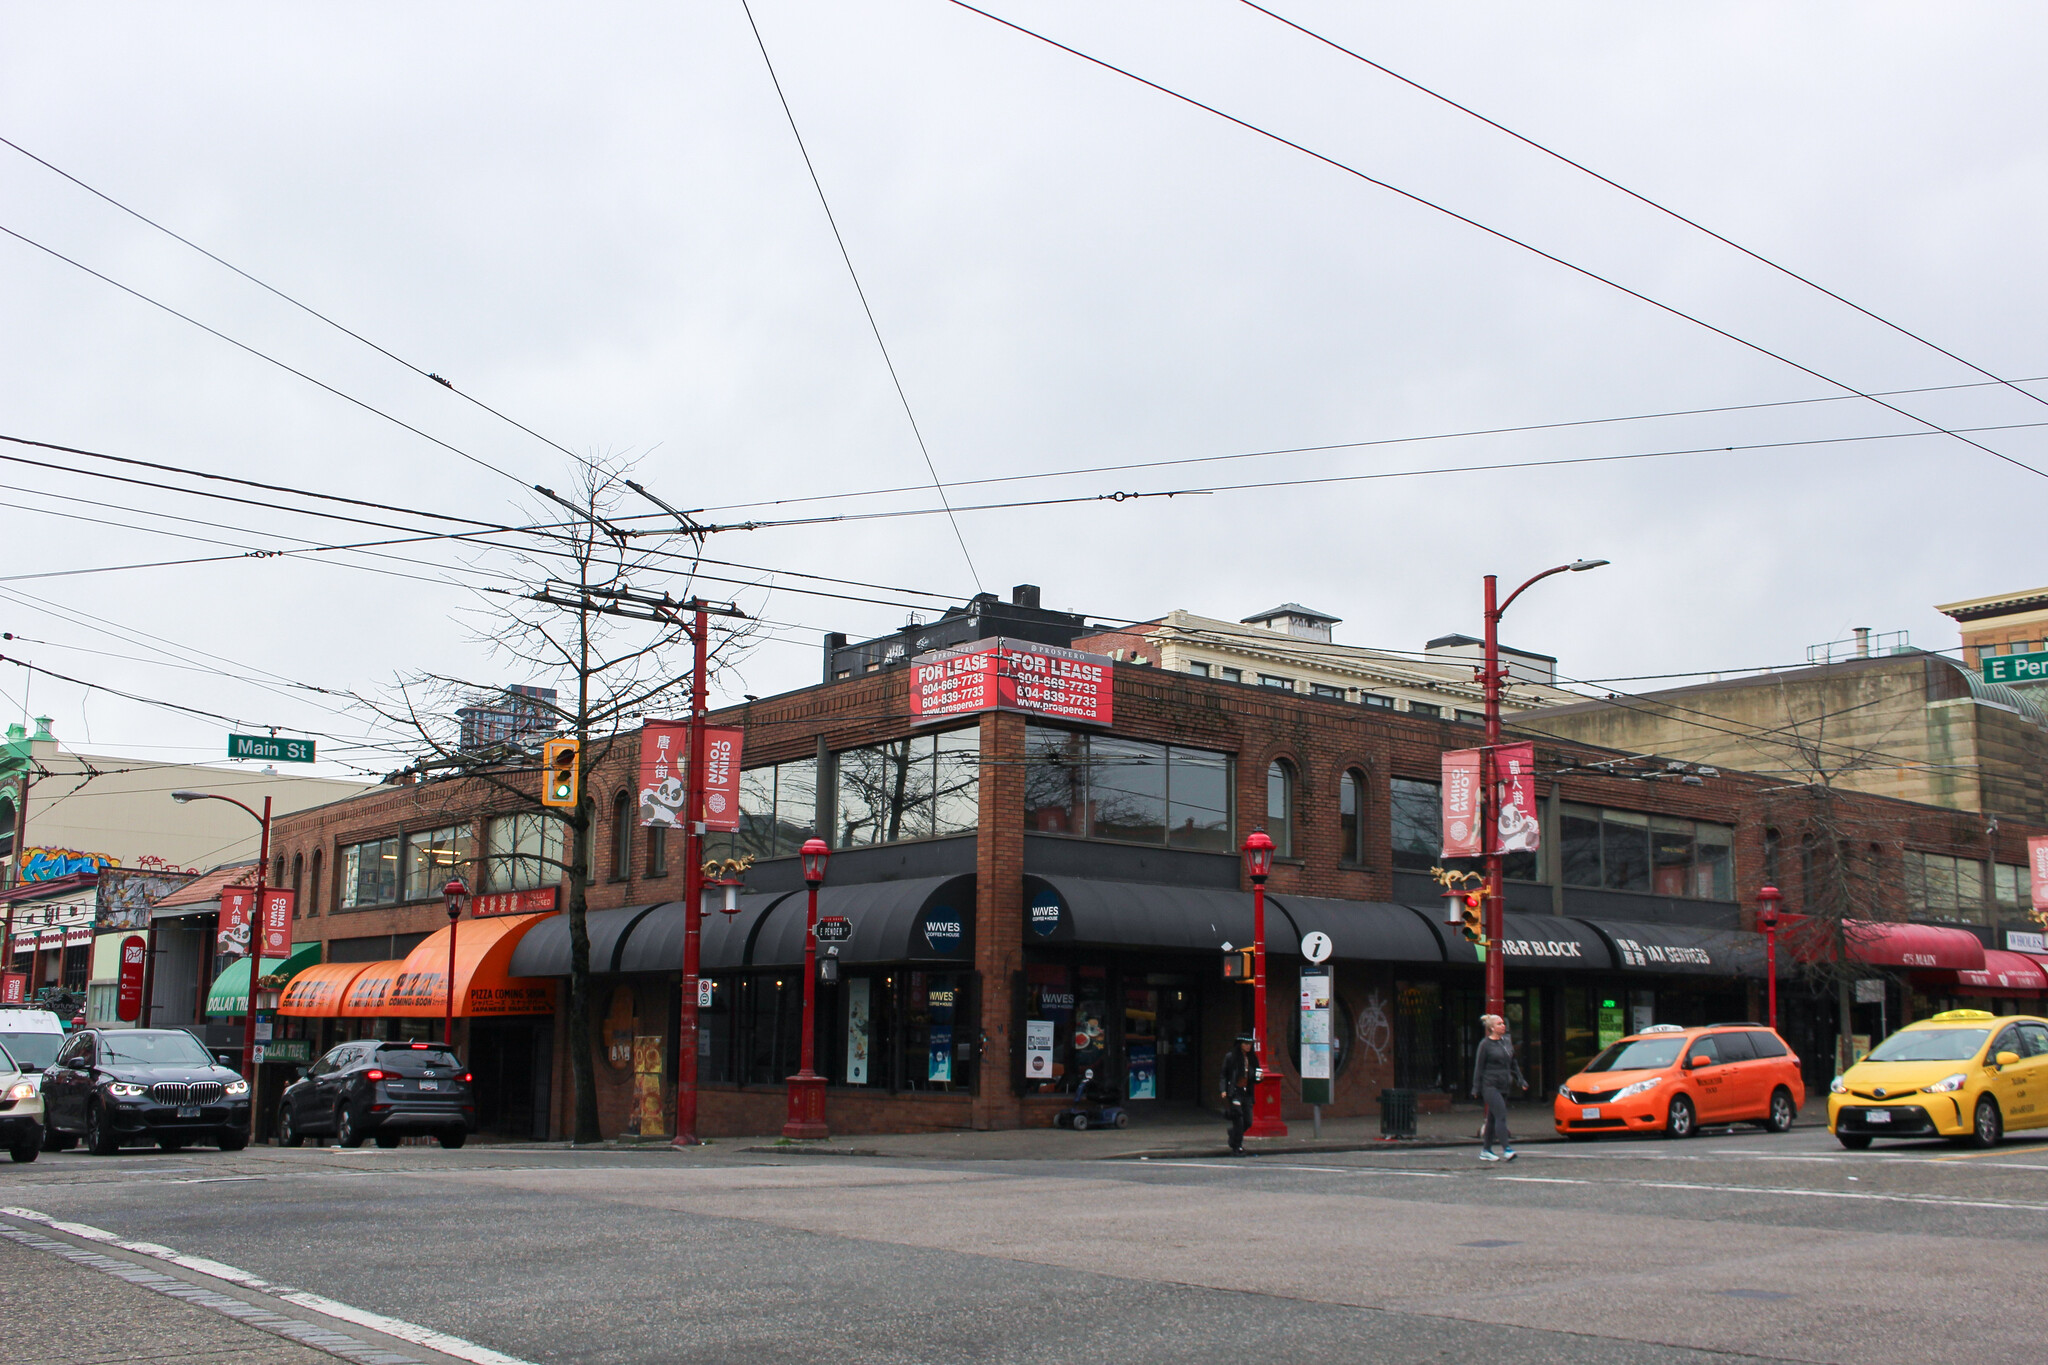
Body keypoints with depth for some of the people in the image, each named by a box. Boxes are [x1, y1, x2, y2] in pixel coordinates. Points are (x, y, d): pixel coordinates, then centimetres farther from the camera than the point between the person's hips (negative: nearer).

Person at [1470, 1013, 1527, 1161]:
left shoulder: (1506, 1042, 13)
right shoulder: (1485, 1044, -7)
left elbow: (1513, 1064, 21)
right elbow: (1479, 1067, -6)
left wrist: (1521, 1081, 15)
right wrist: (1476, 1089, -8)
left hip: (1503, 1087, 7)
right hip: (1490, 1086, -7)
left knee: (1493, 1118, 10)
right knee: (1501, 1116, -15)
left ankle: (1486, 1151, 17)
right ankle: (1506, 1150, -17)